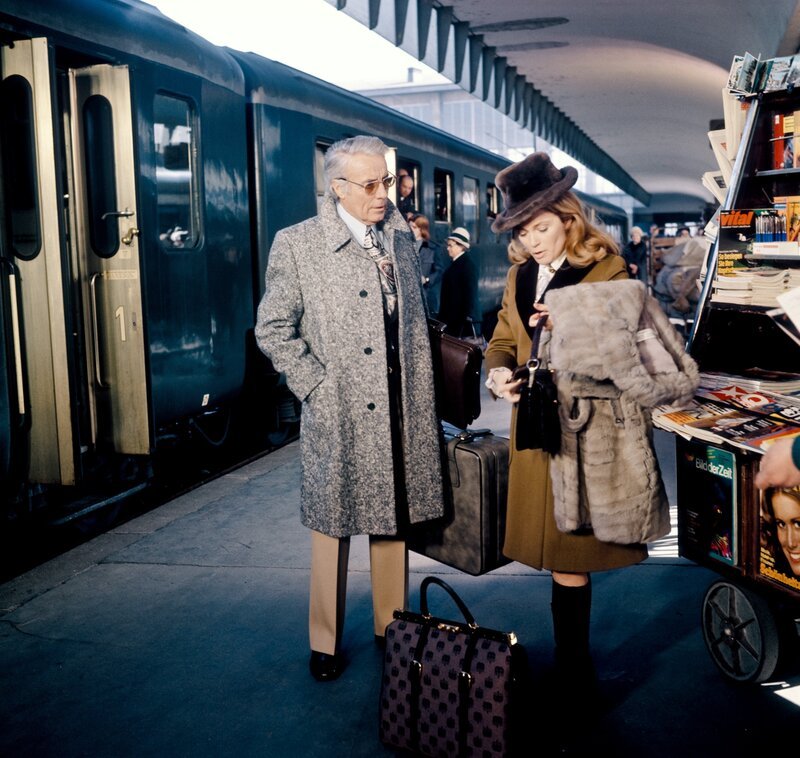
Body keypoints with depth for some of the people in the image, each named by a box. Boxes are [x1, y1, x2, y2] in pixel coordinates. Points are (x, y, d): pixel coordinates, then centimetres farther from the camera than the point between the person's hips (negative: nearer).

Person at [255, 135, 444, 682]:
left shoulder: (402, 238, 10)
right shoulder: (297, 244, -5)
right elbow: (273, 330, -3)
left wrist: (422, 398, 9)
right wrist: (317, 386, -10)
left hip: (401, 412, 4)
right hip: (338, 414, -4)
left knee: (396, 520, 13)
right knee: (333, 525, 6)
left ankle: (392, 627, 31)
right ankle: (325, 643, 23)